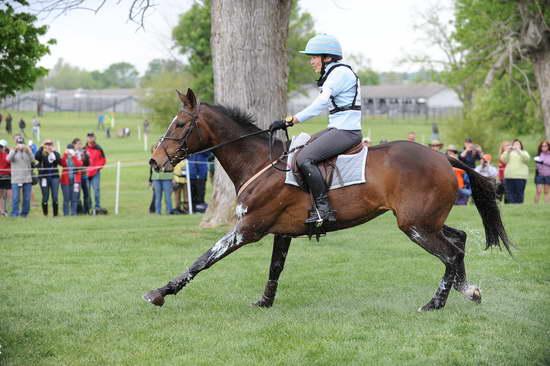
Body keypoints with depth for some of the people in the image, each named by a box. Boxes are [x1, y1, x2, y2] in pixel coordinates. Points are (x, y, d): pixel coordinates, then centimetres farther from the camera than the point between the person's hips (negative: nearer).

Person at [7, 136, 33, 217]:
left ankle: (24, 213, 15)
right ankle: (14, 214, 0)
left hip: (27, 179, 2)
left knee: (27, 198, 3)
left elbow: (32, 159, -11)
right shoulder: (13, 151, 5)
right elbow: (9, 158, -15)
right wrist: (15, 150, -30)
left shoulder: (27, 151, 7)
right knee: (15, 198, -6)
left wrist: (27, 151, -30)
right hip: (16, 179, -2)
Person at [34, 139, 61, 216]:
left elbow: (59, 161, -10)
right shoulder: (42, 154, 4)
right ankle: (45, 214, 10)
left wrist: (53, 152, -12)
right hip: (44, 177, -1)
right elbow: (36, 157, -18)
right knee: (45, 198, 1)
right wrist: (41, 148, -12)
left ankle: (55, 214, 4)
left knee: (55, 197, -3)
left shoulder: (55, 153, 9)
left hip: (54, 177, 1)